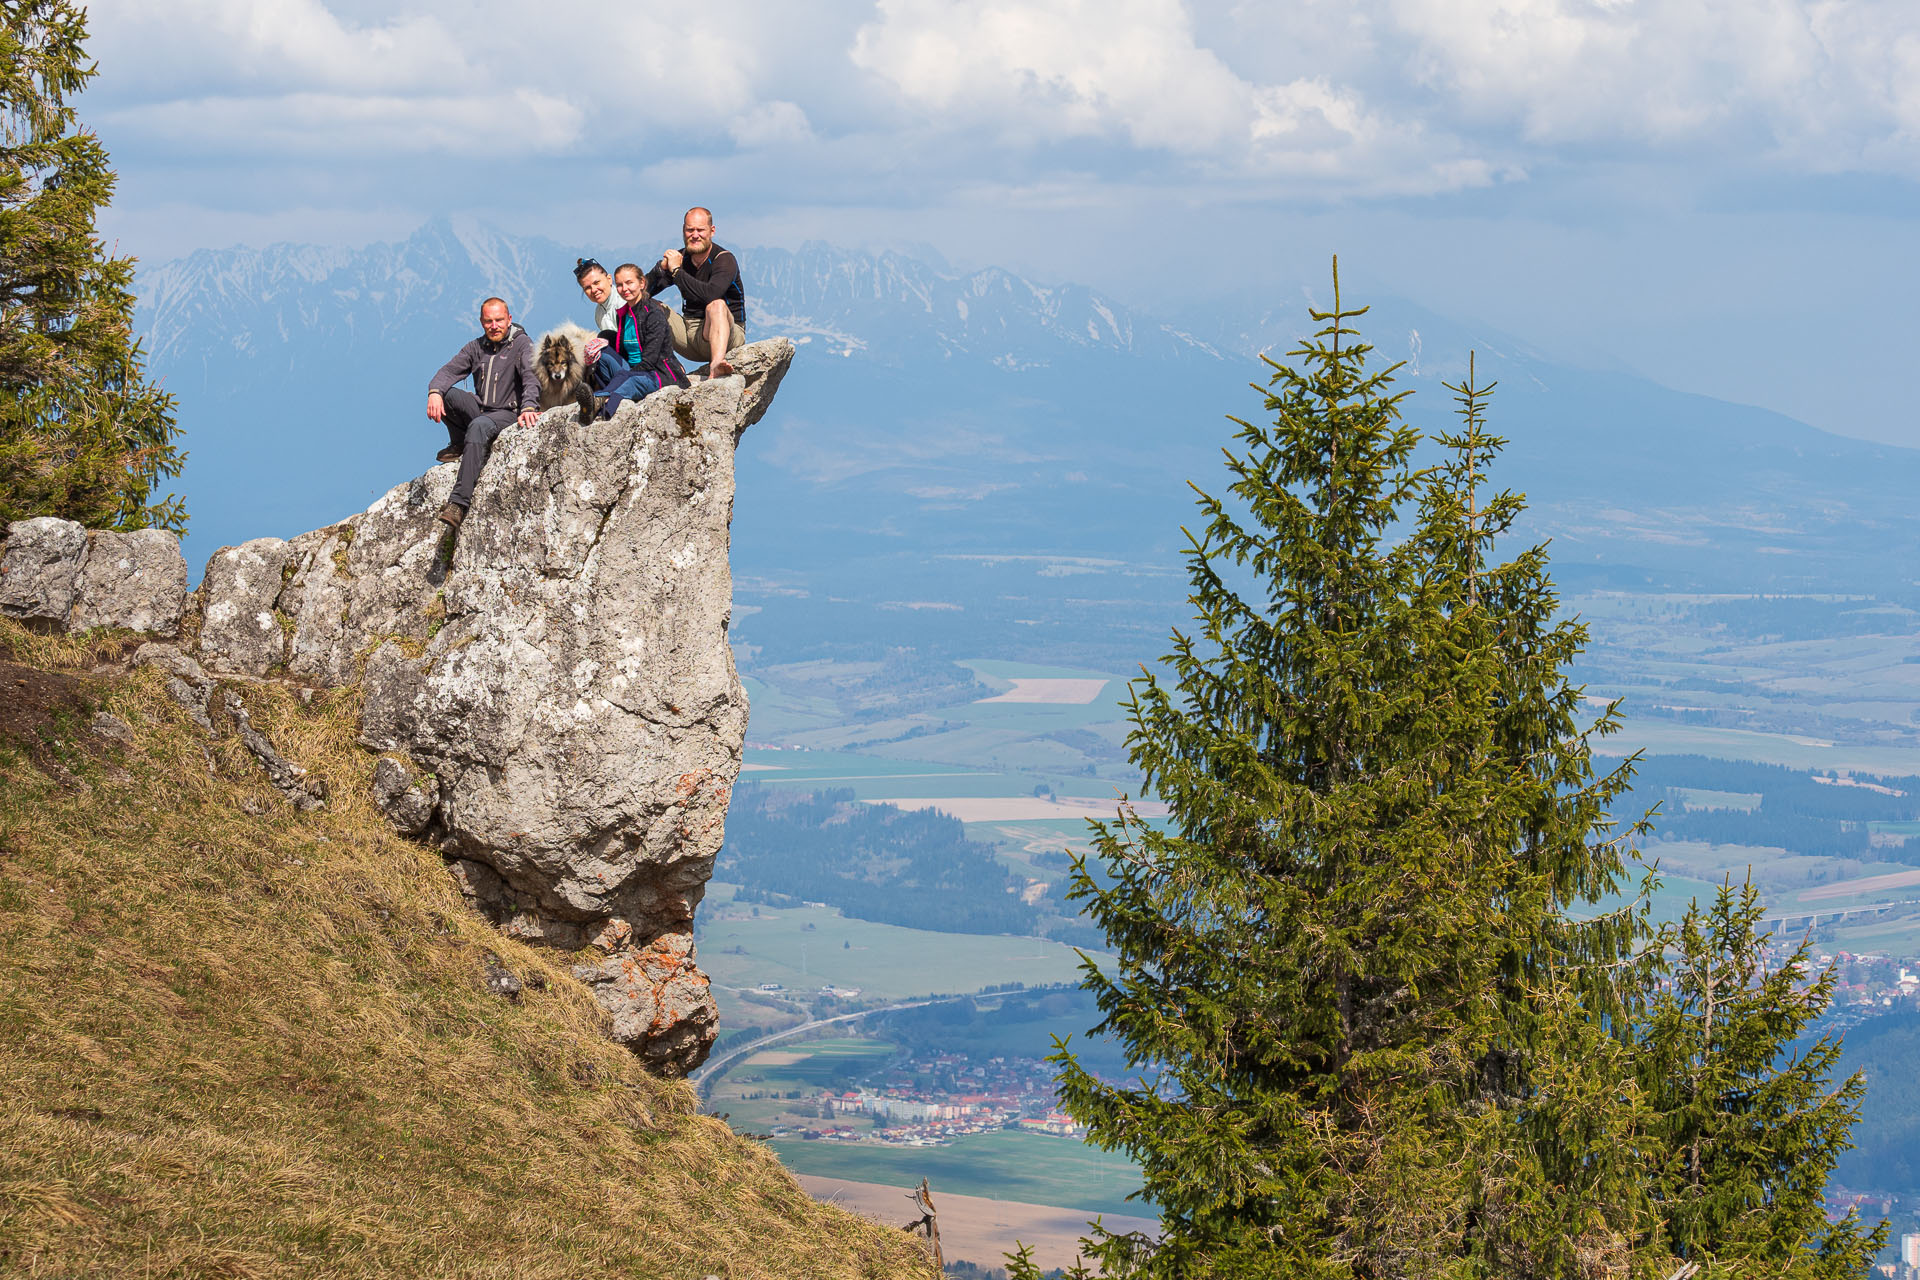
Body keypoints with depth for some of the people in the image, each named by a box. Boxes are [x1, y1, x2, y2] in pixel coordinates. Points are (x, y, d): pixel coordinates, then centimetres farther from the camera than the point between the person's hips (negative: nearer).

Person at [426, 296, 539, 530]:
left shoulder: (522, 344, -2)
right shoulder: (476, 347, 13)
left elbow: (532, 379, -17)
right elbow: (449, 370, 4)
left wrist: (528, 408, -37)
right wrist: (434, 392, -19)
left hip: (507, 413, -6)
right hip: (478, 409, 6)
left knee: (478, 426, -39)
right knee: (444, 393, -17)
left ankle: (459, 502, -48)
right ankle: (459, 444, 1)